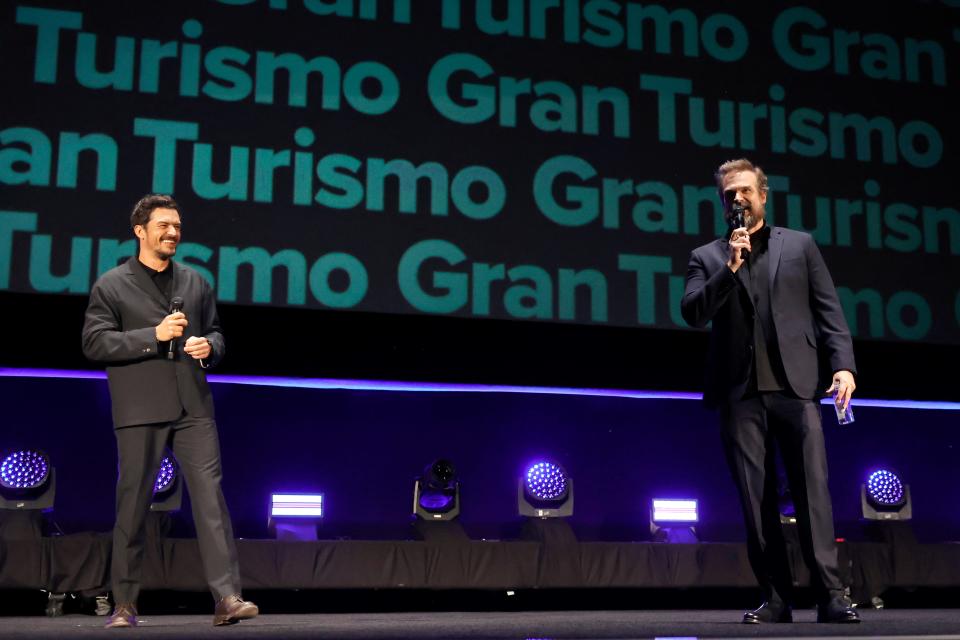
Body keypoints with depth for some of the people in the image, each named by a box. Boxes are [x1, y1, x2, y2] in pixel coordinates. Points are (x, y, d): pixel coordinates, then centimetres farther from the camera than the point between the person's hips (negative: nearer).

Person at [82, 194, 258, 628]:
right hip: (139, 411, -3)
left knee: (211, 497, -6)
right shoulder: (111, 286, 4)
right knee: (133, 503, 3)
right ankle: (124, 604, 15)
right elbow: (94, 343, -5)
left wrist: (209, 346, -1)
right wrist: (154, 336, -14)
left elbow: (215, 332, 23)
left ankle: (227, 597, -8)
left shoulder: (195, 282, 16)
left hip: (193, 407, 3)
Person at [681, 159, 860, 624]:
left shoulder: (799, 245, 14)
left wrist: (843, 364, -4)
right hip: (739, 393, 1)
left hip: (794, 387, -1)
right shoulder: (707, 257, 14)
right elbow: (693, 314, 0)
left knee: (813, 490, -7)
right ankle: (776, 599, 6)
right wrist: (730, 268, -9)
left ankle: (830, 595, -4)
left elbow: (828, 310, 9)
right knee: (756, 500, 1)